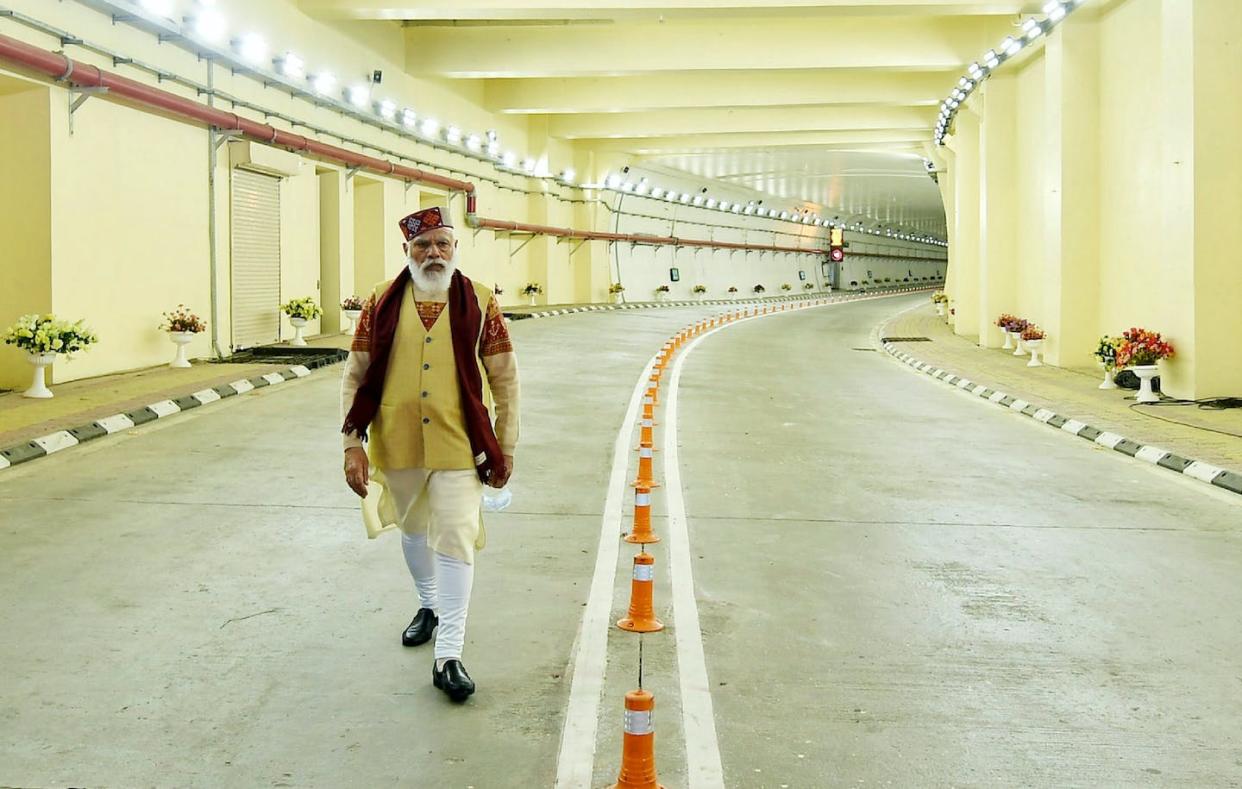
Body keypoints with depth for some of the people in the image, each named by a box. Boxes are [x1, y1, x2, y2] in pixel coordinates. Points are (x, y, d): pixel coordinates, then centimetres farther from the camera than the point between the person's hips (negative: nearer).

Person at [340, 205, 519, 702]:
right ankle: (430, 605, 48)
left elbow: (504, 379, 1)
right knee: (412, 528, 21)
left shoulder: (479, 303, -4)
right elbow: (356, 376, 2)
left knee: (455, 540, -7)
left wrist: (504, 448, 1)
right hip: (396, 444, 3)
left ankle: (448, 655, 0)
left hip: (458, 446, -3)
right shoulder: (382, 302, -1)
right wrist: (353, 443, -5)